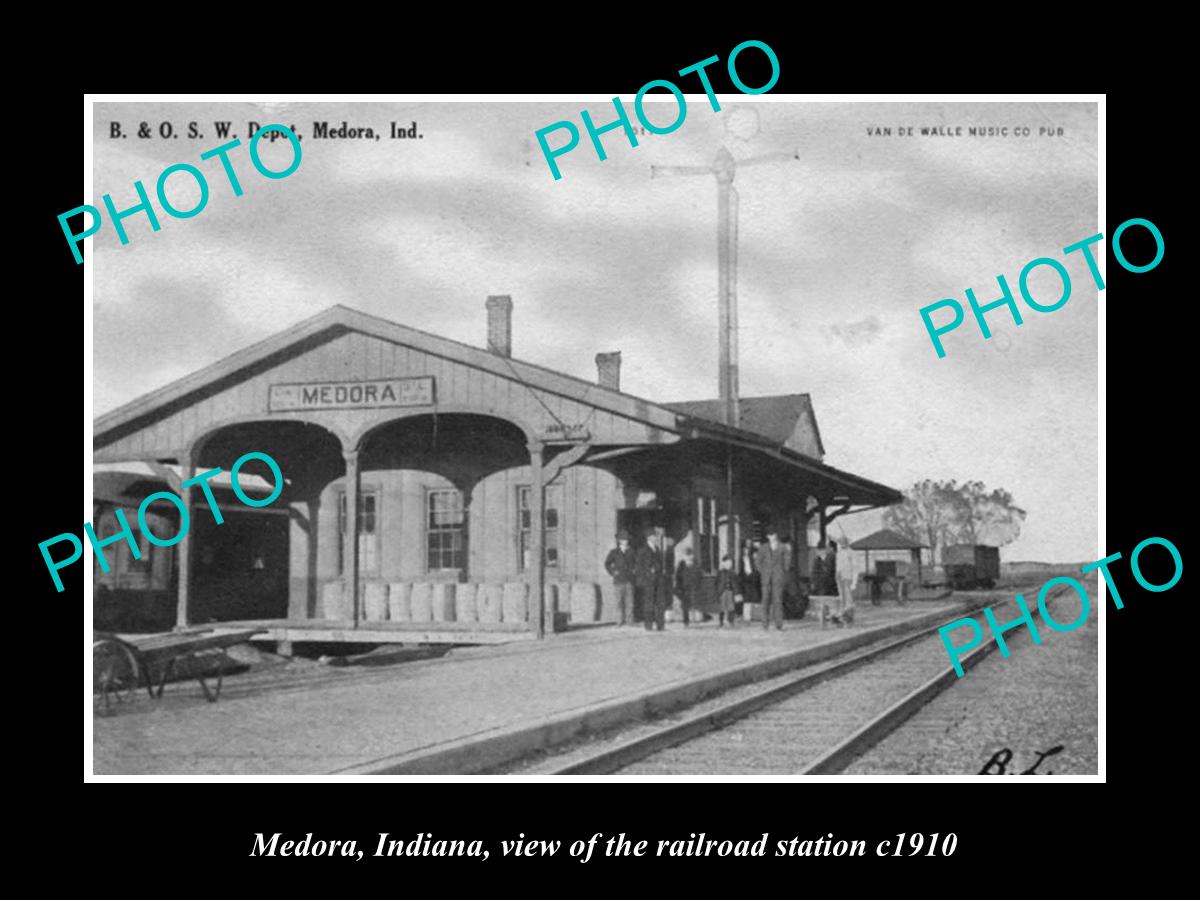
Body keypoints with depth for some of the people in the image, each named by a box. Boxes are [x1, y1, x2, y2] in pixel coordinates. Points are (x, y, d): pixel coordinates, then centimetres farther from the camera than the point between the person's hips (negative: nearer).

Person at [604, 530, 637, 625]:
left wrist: (633, 570, 7)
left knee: (629, 601, -4)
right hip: (618, 580, -1)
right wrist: (613, 573, -2)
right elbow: (607, 564, 7)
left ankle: (629, 621, -2)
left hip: (629, 580, 1)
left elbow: (637, 562, 20)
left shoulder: (631, 551, 9)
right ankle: (620, 621, 1)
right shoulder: (614, 552, 4)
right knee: (619, 601, -2)